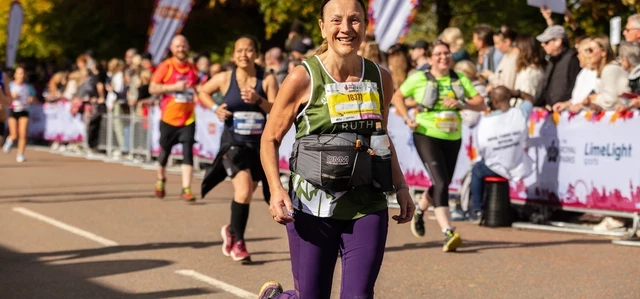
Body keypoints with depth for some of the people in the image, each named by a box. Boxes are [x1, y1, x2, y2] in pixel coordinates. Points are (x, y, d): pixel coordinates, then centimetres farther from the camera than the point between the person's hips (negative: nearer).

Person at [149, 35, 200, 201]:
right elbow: (152, 89, -9)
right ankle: (161, 180, 37)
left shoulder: (192, 68, 6)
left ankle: (186, 189, -9)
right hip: (169, 118, -2)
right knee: (165, 152, 12)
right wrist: (175, 87, -18)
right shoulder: (166, 66, -5)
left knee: (188, 153, -10)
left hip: (188, 118, 2)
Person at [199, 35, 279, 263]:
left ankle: (231, 231, 41)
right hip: (233, 144, -2)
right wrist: (215, 108, -1)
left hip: (259, 144, 2)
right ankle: (237, 242, -2)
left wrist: (258, 100, -24)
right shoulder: (225, 79, -2)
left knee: (246, 194, 14)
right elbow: (203, 92, 16)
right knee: (243, 190, -19)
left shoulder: (267, 80, -4)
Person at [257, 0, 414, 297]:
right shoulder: (303, 78, -8)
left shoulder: (380, 78, 4)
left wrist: (401, 186, 11)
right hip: (313, 207, -3)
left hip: (367, 208, 3)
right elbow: (270, 138, -2)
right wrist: (276, 189, -15)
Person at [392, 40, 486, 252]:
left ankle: (419, 211, 47)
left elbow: (480, 104, 3)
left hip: (453, 138, 5)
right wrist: (407, 118, -6)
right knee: (440, 183, -18)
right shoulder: (419, 78, -2)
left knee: (443, 183, 16)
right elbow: (397, 97, 9)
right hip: (426, 136, -5)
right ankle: (448, 233, -24)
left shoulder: (460, 79, 7)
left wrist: (461, 103, -16)